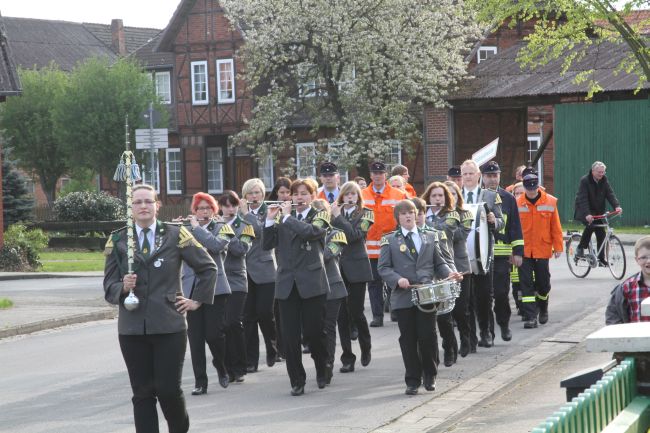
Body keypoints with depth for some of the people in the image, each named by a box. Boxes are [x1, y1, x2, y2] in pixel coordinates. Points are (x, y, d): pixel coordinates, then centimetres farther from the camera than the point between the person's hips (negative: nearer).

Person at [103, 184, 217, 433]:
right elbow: (109, 286, 5)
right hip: (132, 328, 1)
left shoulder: (176, 235, 4)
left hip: (169, 326, -1)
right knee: (143, 393, 2)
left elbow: (208, 268, 11)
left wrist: (197, 300, 6)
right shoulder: (117, 241, 6)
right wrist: (123, 287, -15)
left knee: (169, 389, -4)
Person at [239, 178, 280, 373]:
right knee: (248, 316, 0)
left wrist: (246, 213, -14)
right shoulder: (241, 213, 11)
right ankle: (250, 360, 5)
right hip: (245, 270, 3)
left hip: (264, 270, -3)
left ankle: (274, 349, 19)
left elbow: (262, 232, -17)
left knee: (265, 313, -6)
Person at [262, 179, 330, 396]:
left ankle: (322, 371, 25)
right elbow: (267, 245, 5)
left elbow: (309, 231, -20)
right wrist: (270, 219, -6)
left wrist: (287, 216, -11)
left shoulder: (319, 217, 2)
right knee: (290, 336, -1)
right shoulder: (284, 220, 14)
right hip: (287, 284, 3)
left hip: (311, 283, -3)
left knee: (314, 332, 1)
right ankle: (297, 381, 6)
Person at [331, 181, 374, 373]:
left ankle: (366, 348, 22)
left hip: (356, 268, -3)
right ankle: (347, 359, 6)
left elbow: (354, 234, -16)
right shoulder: (335, 213, 11)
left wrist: (338, 216, -14)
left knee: (356, 312, -4)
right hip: (337, 268, 3)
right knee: (341, 314, 0)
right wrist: (333, 215, -11)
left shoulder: (365, 214, 1)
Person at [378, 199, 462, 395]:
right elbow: (383, 267, 1)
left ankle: (429, 375, 17)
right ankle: (413, 381, 10)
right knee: (408, 340, 2)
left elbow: (439, 263, 14)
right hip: (403, 297, -1)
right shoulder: (389, 240, 6)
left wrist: (449, 274, -5)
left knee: (427, 336, -2)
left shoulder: (429, 237, 13)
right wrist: (397, 279, -17)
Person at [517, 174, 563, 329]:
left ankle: (543, 309, 35)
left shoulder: (550, 202, -3)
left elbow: (555, 225, 1)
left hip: (542, 249, 1)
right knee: (526, 284, -5)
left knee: (543, 283, 11)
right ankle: (530, 316, -3)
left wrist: (558, 246, 0)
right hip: (524, 250, -1)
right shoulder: (518, 203, -5)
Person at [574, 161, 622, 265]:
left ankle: (601, 259, 7)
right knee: (590, 224, -31)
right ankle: (580, 248, -14)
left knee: (601, 233, -2)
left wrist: (617, 206, -28)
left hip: (598, 211, 6)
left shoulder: (604, 180, 0)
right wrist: (587, 214, -37)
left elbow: (610, 194, -10)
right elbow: (583, 199, -25)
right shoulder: (585, 181, -18)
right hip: (584, 211, -6)